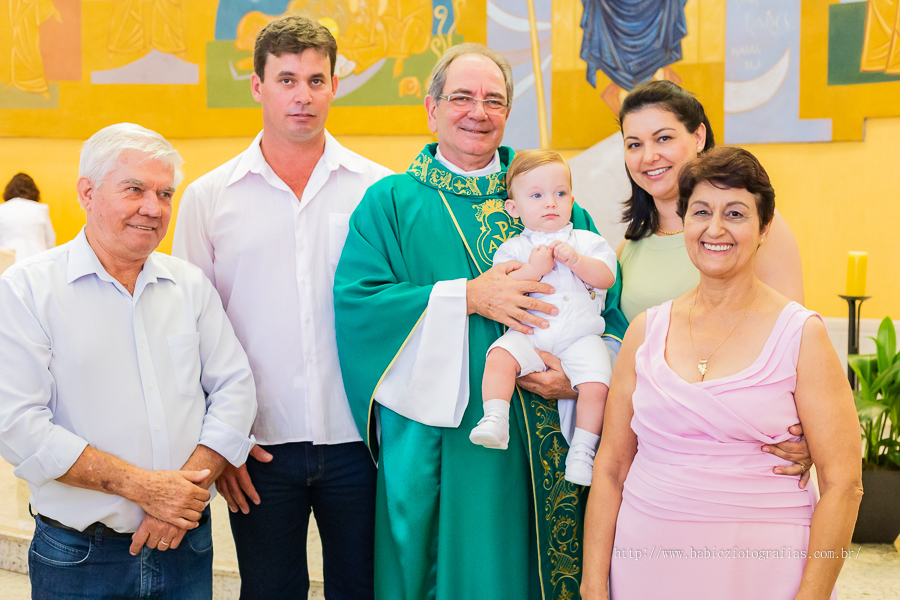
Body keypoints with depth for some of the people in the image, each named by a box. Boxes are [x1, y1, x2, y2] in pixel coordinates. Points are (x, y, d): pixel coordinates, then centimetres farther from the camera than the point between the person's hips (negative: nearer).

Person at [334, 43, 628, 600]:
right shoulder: (390, 203, 4)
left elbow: (606, 299, 6)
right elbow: (355, 301, -10)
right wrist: (468, 297, -17)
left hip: (542, 443, 2)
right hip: (436, 444, -2)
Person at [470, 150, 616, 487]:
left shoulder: (587, 242, 14)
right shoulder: (513, 248, 11)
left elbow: (606, 277, 3)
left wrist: (576, 261, -11)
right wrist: (534, 269, -12)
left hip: (580, 336, 0)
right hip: (528, 335, 0)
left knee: (596, 384, -21)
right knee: (500, 357, -27)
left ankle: (583, 449, -8)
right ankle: (495, 421, -28)